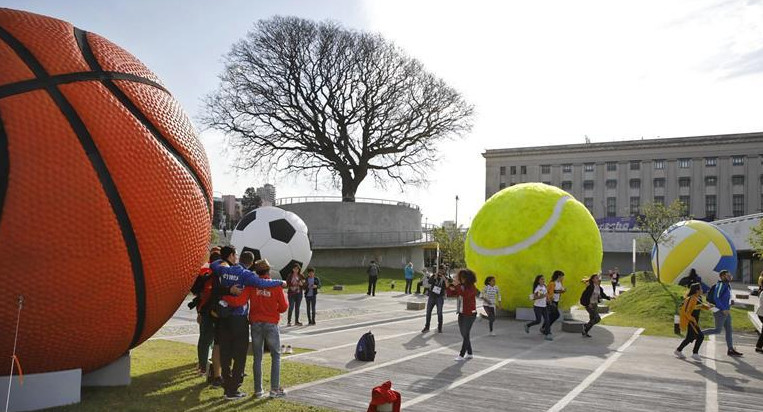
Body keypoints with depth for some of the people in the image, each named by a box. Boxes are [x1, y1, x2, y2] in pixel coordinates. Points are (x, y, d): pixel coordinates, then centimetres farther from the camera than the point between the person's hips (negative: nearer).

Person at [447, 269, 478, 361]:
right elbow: (450, 294, 7)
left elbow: (464, 294, -32)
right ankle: (469, 353, 25)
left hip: (469, 314, -8)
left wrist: (457, 285, -29)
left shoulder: (472, 287, -13)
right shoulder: (461, 287, 7)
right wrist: (450, 287, -12)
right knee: (464, 334, 13)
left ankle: (461, 355, 0)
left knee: (465, 334, -5)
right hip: (461, 313, 8)